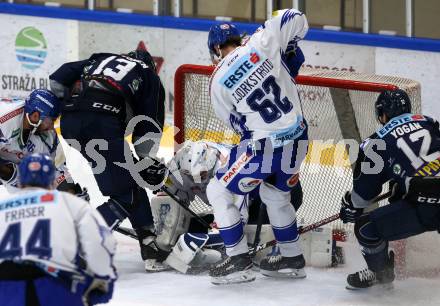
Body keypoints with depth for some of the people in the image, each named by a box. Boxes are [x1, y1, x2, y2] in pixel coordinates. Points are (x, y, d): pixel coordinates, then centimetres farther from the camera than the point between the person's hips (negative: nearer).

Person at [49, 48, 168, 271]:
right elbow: (150, 124, 18)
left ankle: (149, 243, 23)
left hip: (70, 119, 6)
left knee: (131, 179, 21)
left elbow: (60, 78, 21)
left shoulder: (101, 60, 35)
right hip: (102, 122, -6)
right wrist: (148, 160, 24)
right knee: (126, 196, 0)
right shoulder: (149, 76, 24)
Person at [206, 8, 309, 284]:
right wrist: (289, 48, 17)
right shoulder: (261, 43, -2)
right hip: (298, 139, 5)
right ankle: (293, 260, 36)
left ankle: (240, 261, 9)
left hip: (265, 146, -5)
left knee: (218, 192, 11)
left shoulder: (219, 82, -3)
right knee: (276, 195, 28)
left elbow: (234, 121, 7)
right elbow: (297, 20, 1)